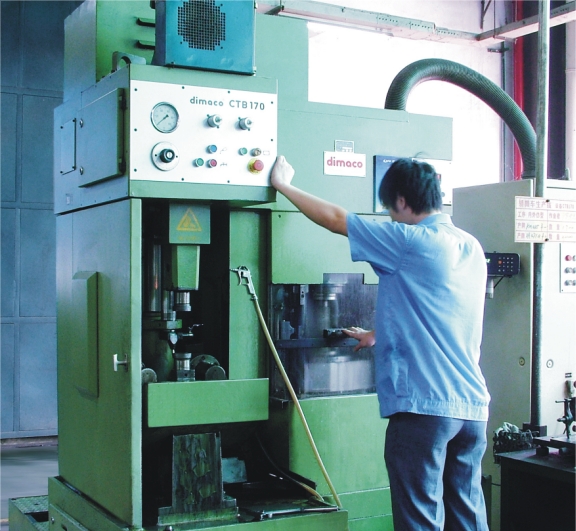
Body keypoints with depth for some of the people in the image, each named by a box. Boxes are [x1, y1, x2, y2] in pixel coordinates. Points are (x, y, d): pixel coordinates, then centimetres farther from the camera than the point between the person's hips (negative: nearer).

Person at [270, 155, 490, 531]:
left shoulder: (410, 241, -10)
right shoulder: (472, 248, 13)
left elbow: (333, 217, -3)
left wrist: (283, 184, 12)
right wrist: (380, 335, 37)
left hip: (424, 405, -8)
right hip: (473, 406, 8)